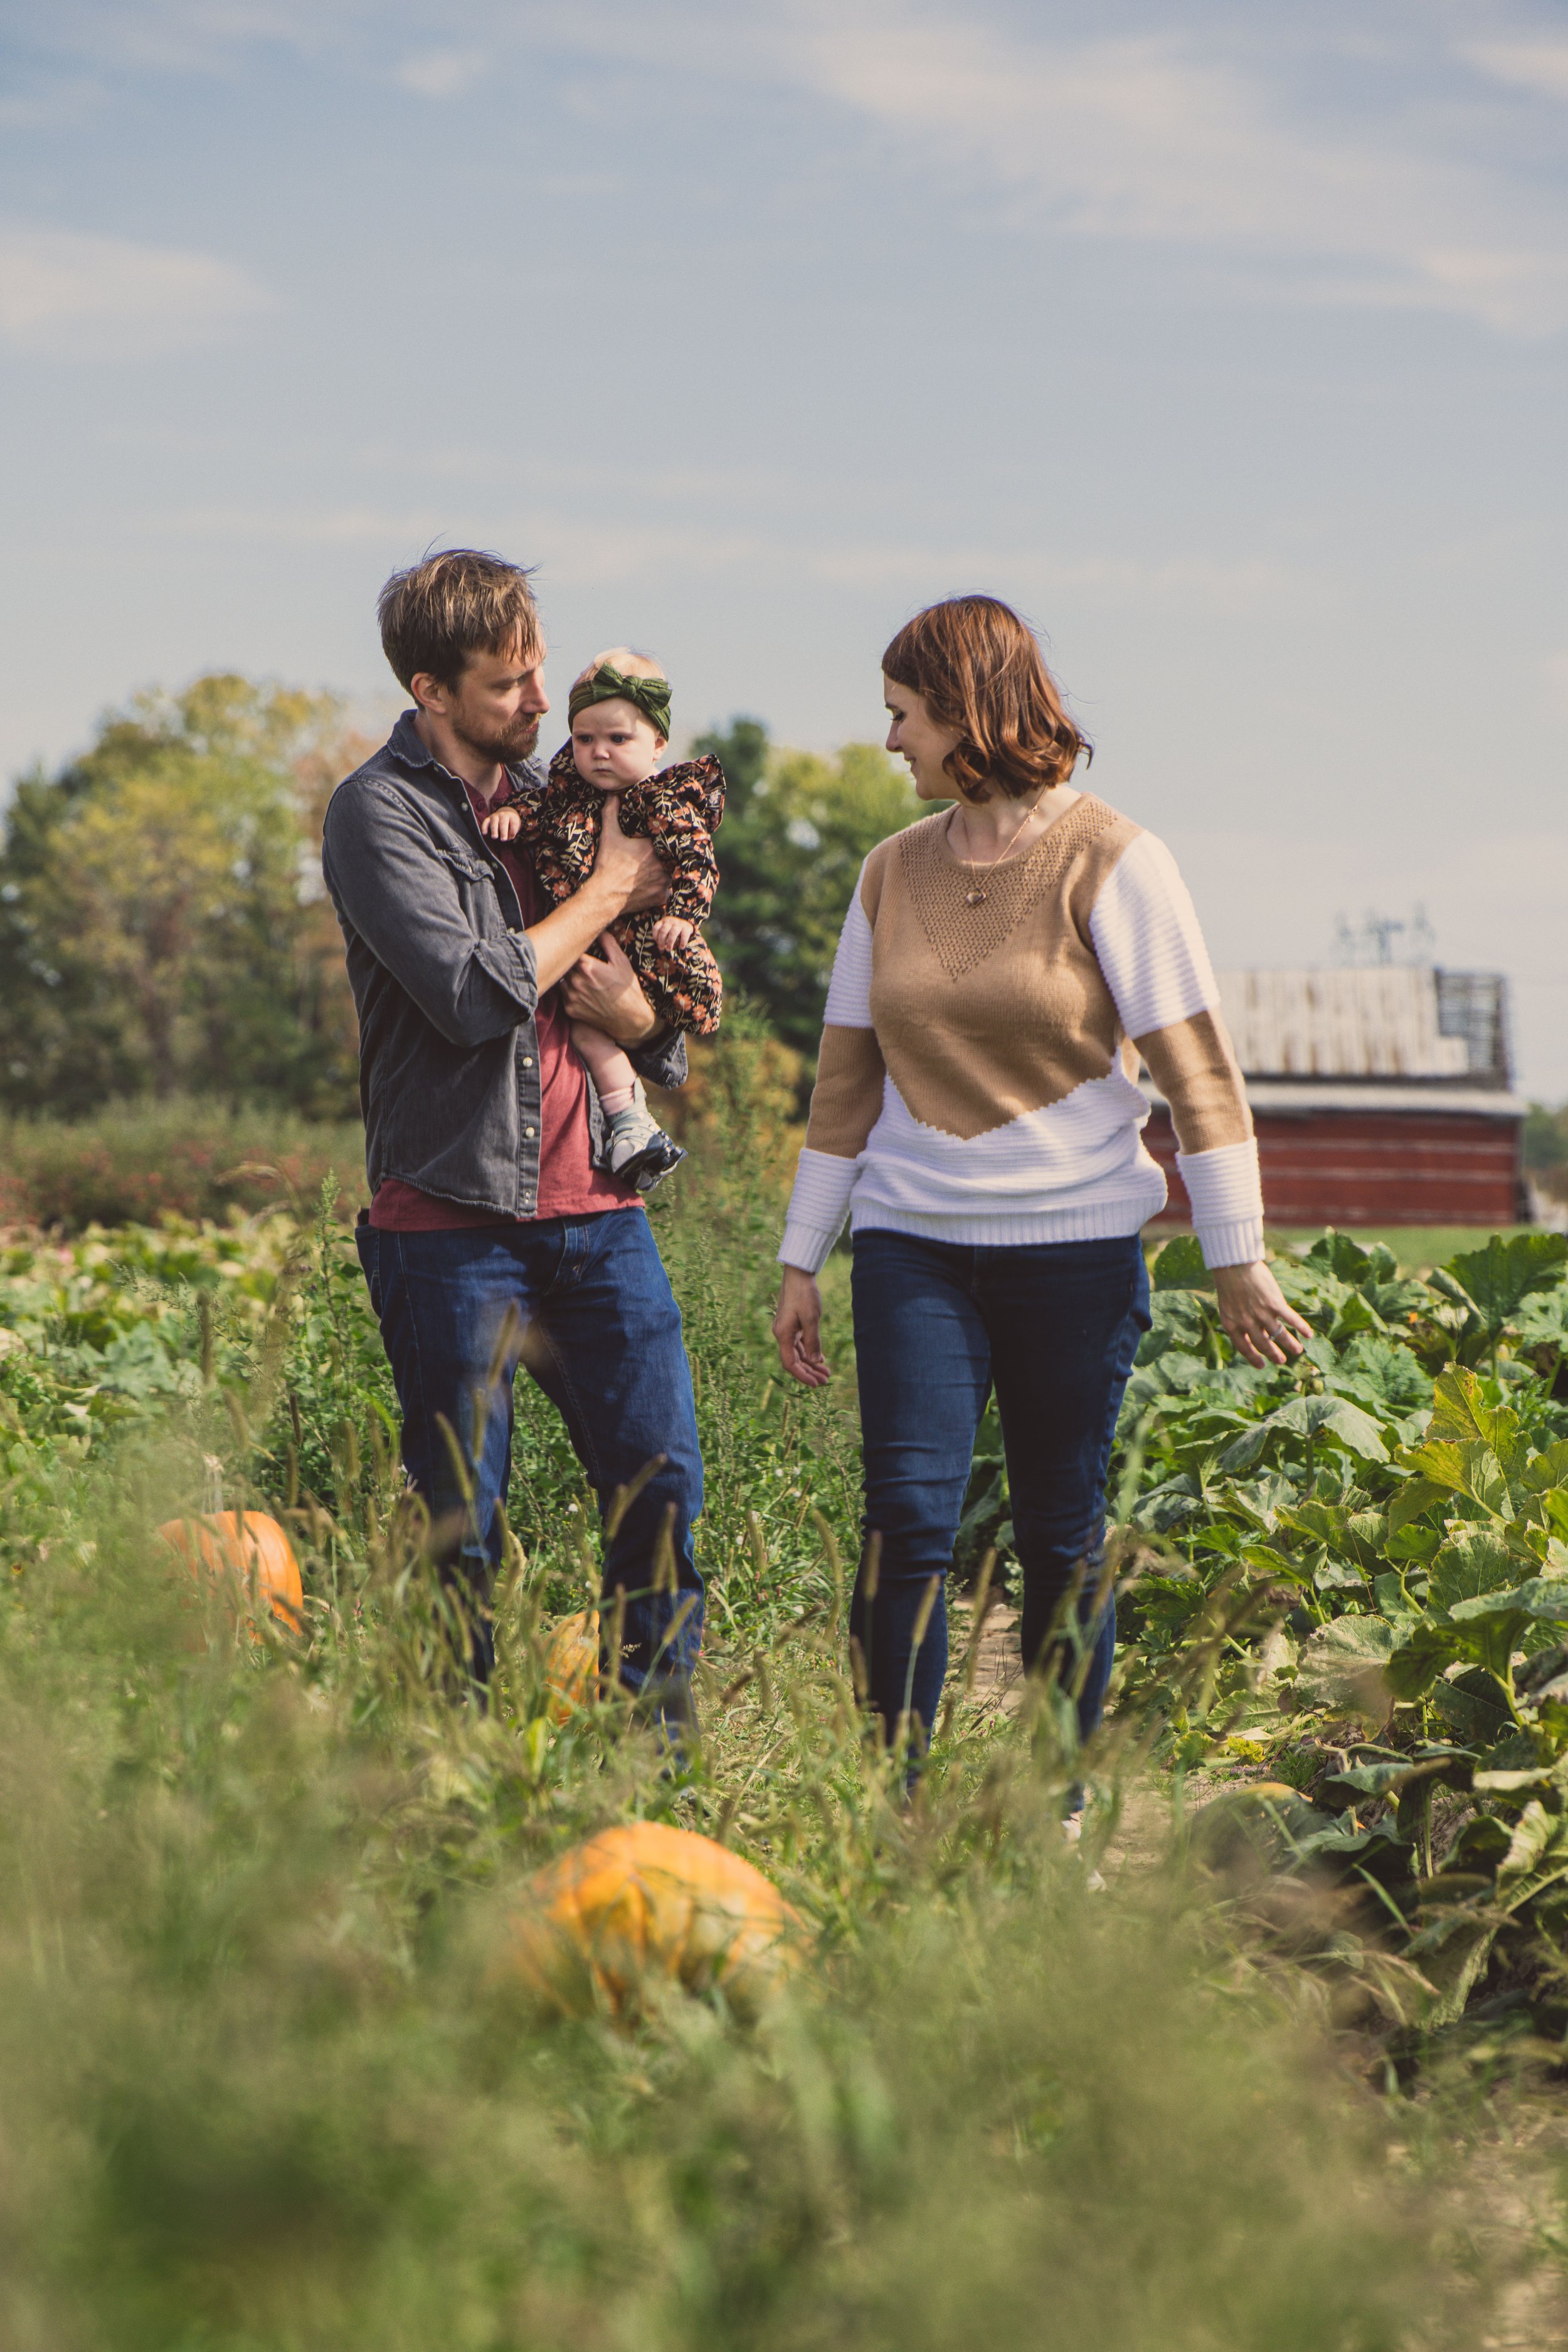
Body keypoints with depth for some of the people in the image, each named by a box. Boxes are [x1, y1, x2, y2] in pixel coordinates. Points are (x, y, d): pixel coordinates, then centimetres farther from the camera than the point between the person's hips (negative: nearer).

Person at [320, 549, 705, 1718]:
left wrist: (639, 1016, -4)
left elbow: (673, 1035, 20)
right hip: (454, 1218, -5)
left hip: (595, 1206, 5)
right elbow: (474, 995, -19)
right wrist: (605, 892, -7)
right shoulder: (380, 812, -5)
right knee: (461, 1530, 1)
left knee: (663, 1490, 2)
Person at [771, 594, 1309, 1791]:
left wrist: (1239, 1258, -9)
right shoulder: (894, 873, 10)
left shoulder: (1111, 862, -5)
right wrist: (802, 1259, 13)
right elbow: (848, 1076, 15)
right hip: (915, 1245, 3)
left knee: (1065, 1540, 3)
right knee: (908, 1518, -9)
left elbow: (1196, 1064, -6)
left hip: (1076, 1246, -3)